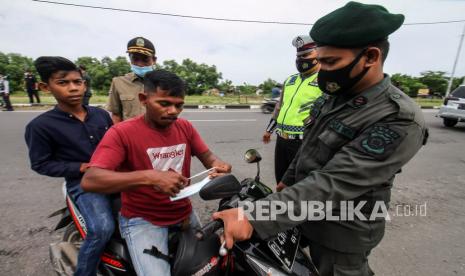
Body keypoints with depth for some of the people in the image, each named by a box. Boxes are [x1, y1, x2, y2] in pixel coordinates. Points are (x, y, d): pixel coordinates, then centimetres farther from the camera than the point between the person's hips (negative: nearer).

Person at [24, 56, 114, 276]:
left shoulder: (101, 114, 5)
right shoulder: (40, 125, -7)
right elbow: (41, 164, -3)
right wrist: (82, 167, -15)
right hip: (82, 183, -4)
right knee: (102, 229, -23)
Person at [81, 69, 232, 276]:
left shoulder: (185, 127, -2)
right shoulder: (122, 133, -16)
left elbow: (207, 156, 3)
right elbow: (89, 181, -27)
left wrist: (217, 165, -22)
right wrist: (149, 177, -41)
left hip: (184, 213, 5)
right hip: (142, 219, -4)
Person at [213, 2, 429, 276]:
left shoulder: (401, 121, -28)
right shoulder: (332, 98, -2)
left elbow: (332, 185, -36)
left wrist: (253, 217, -38)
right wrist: (288, 179, 16)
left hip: (342, 231, -6)